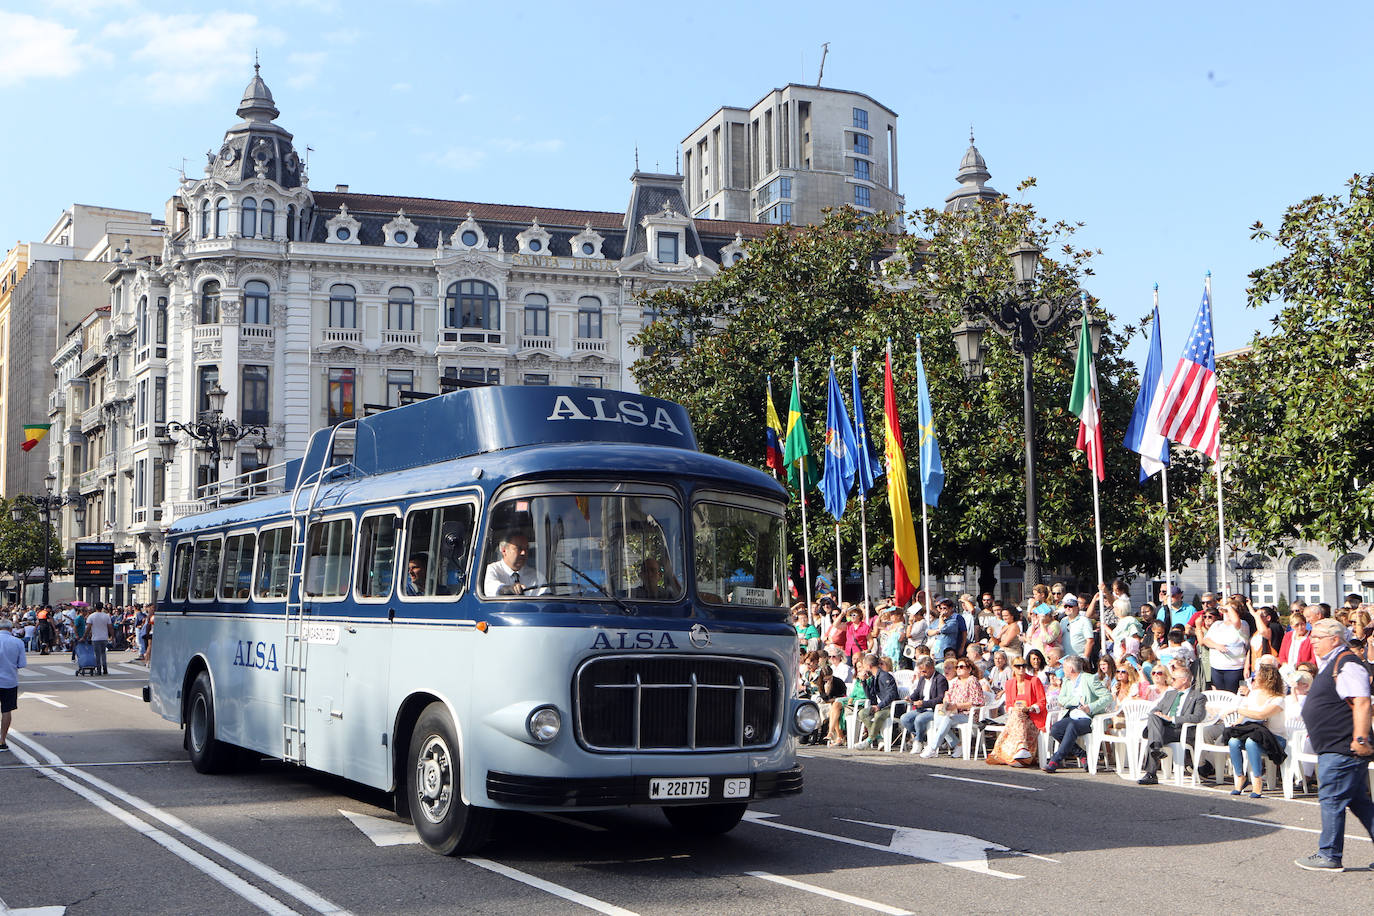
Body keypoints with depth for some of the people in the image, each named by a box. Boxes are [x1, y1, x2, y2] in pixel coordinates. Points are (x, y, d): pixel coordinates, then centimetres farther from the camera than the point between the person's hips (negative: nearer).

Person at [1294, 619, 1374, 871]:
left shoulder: (1347, 665, -16)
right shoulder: (1330, 665, 17)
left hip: (1342, 749, -11)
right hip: (1333, 747, 11)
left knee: (1331, 800, -5)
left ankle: (1329, 857, 1)